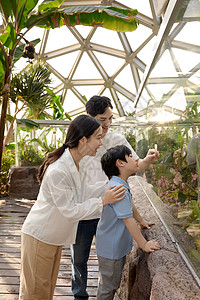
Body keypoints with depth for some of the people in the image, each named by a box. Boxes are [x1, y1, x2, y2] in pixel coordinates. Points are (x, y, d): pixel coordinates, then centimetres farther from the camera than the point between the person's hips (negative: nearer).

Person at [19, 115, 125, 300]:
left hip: (55, 236, 9)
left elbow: (81, 193, 11)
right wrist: (103, 201, -23)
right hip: (40, 237, -8)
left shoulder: (76, 164, -1)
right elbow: (71, 211, -26)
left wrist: (107, 185, 7)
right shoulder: (57, 171, -32)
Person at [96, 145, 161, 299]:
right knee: (108, 287, 10)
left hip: (119, 245, 10)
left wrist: (142, 221, 26)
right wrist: (144, 244, -22)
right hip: (110, 249, -10)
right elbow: (128, 220, -29)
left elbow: (130, 205, 20)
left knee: (112, 283, 25)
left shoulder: (123, 184, 3)